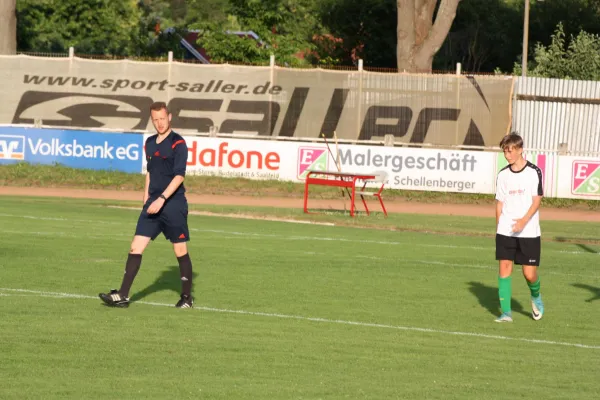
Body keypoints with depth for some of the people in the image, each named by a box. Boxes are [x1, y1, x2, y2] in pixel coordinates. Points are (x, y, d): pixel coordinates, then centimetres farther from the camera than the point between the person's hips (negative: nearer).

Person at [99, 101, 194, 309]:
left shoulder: (178, 144, -9)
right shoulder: (150, 143, 13)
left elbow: (179, 176, -17)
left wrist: (162, 199, -25)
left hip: (173, 204, -6)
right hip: (153, 205, 6)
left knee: (180, 250, 2)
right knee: (136, 247, -2)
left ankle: (187, 297, 14)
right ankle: (123, 295, -4)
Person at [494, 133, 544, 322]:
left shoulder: (534, 172, -4)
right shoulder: (503, 174, 8)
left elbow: (537, 200, -8)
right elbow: (500, 203, 13)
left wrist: (524, 220, -22)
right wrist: (498, 227, 10)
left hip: (529, 231, -3)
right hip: (505, 231, 3)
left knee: (529, 273, -2)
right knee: (504, 268, -7)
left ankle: (536, 297, 31)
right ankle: (506, 312, -4)